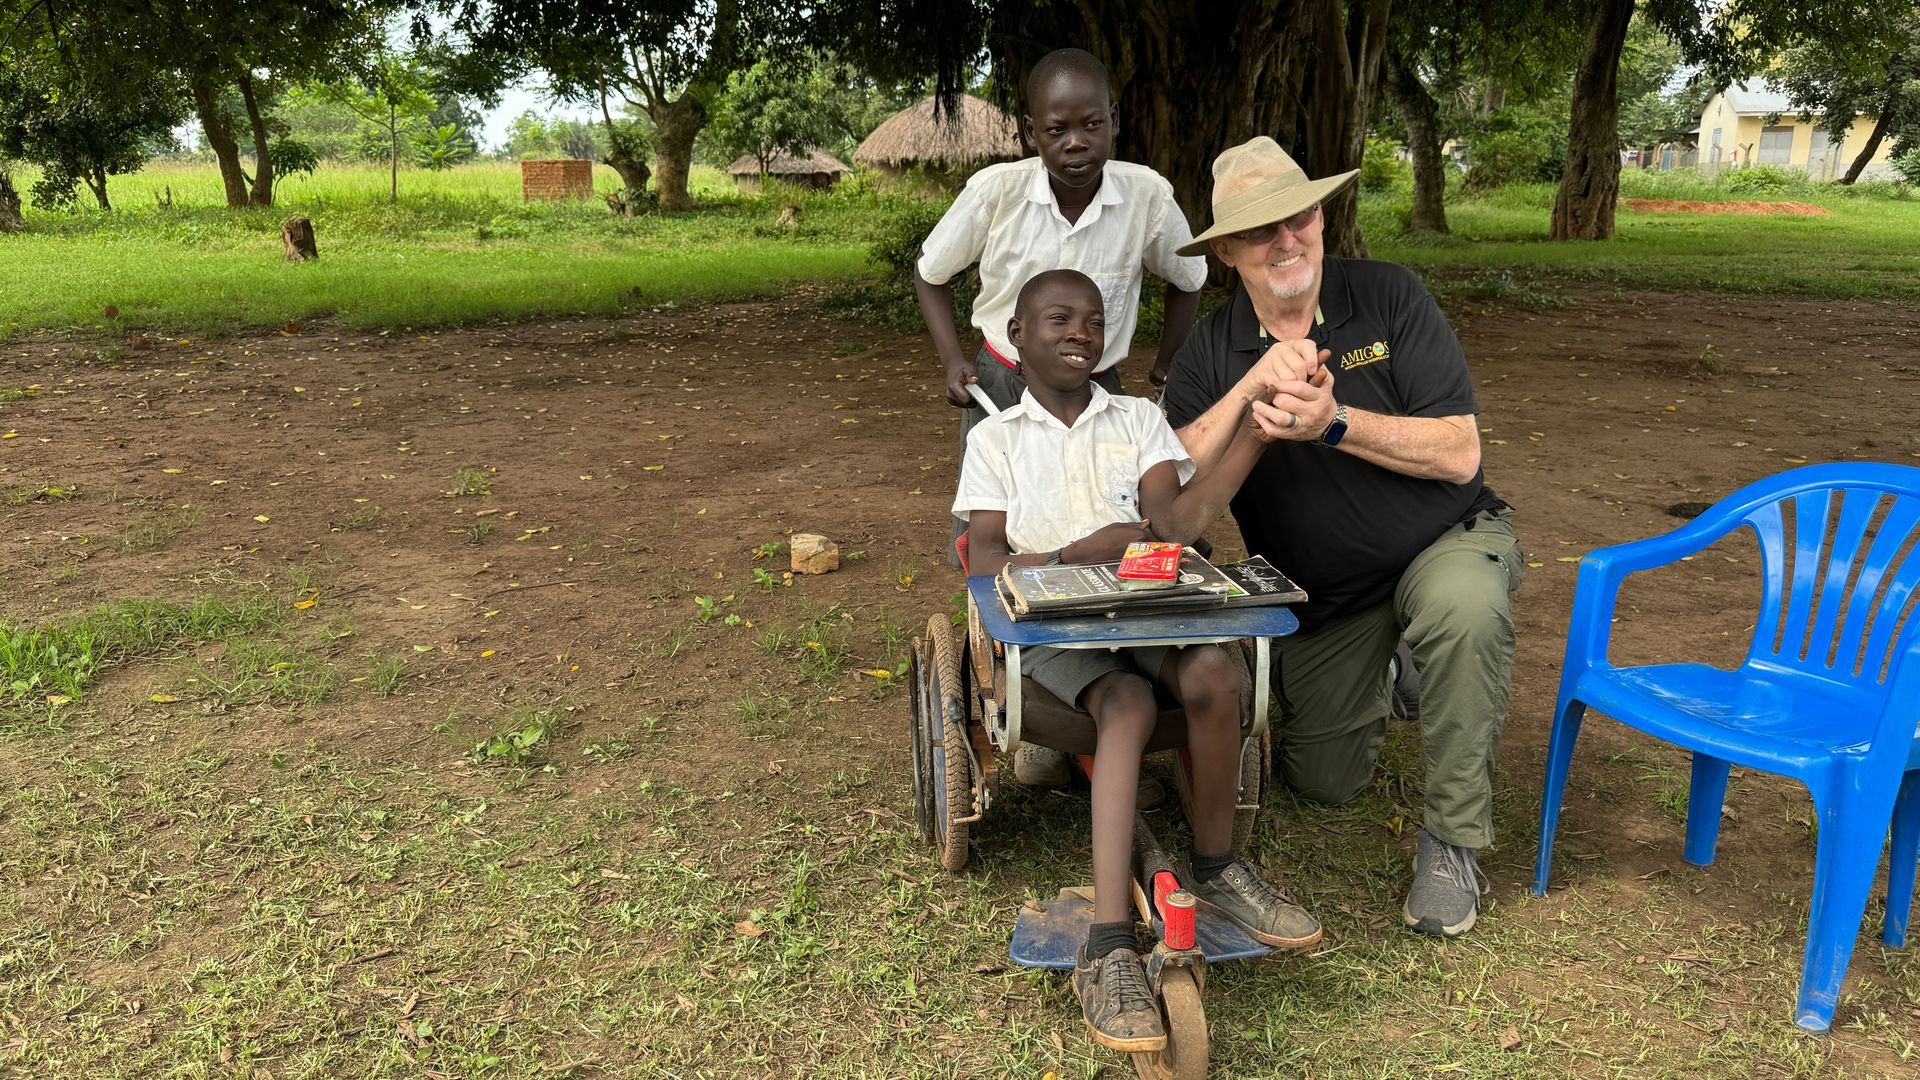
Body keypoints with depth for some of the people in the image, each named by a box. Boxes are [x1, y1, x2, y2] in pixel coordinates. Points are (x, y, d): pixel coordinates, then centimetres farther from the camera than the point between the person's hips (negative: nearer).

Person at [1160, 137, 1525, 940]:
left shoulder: (1389, 297, -14)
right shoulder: (1210, 352, -7)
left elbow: (1459, 454, -20)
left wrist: (1336, 422, -33)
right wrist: (1251, 389, -33)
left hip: (1444, 541, -3)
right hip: (1320, 594, 3)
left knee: (1466, 607, -39)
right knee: (1326, 783, 8)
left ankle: (1452, 839, -19)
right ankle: (1372, 676, 43)